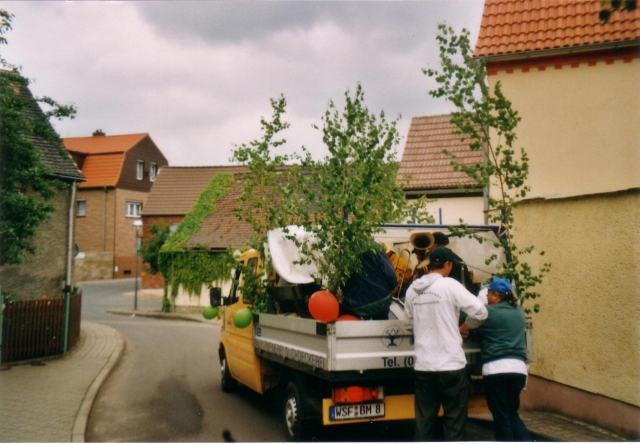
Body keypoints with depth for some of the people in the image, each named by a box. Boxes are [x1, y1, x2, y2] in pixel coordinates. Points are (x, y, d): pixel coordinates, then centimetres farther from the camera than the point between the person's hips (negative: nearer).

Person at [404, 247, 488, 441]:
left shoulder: (412, 290, 5)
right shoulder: (450, 285, -9)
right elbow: (480, 312, -10)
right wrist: (467, 325, 9)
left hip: (423, 367, 4)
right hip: (451, 365, -4)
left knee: (424, 422, 12)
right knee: (454, 422, 7)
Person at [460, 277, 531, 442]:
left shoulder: (488, 312, -4)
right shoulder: (519, 311, 14)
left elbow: (463, 329, 6)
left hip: (496, 368, -6)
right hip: (518, 368, 6)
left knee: (501, 416, 3)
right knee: (512, 413, 19)